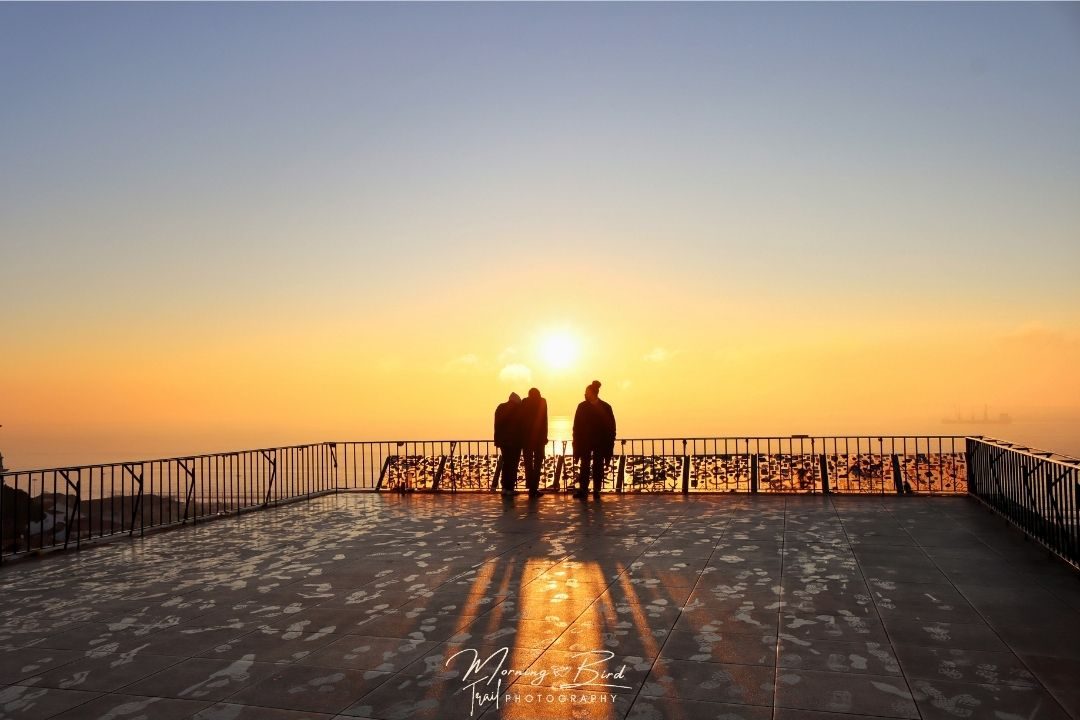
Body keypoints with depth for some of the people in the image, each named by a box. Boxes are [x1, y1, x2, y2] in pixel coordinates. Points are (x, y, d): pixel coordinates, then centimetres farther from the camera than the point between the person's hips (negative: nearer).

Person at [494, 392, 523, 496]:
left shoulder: (500, 407, 7)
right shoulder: (519, 408, -8)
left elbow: (497, 424, 8)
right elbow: (522, 425, -7)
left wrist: (498, 439, 10)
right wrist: (523, 440, 0)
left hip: (503, 440, 5)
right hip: (515, 441, -5)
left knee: (506, 463, 13)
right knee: (513, 465, -1)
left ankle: (505, 487, 13)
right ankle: (509, 488, -4)